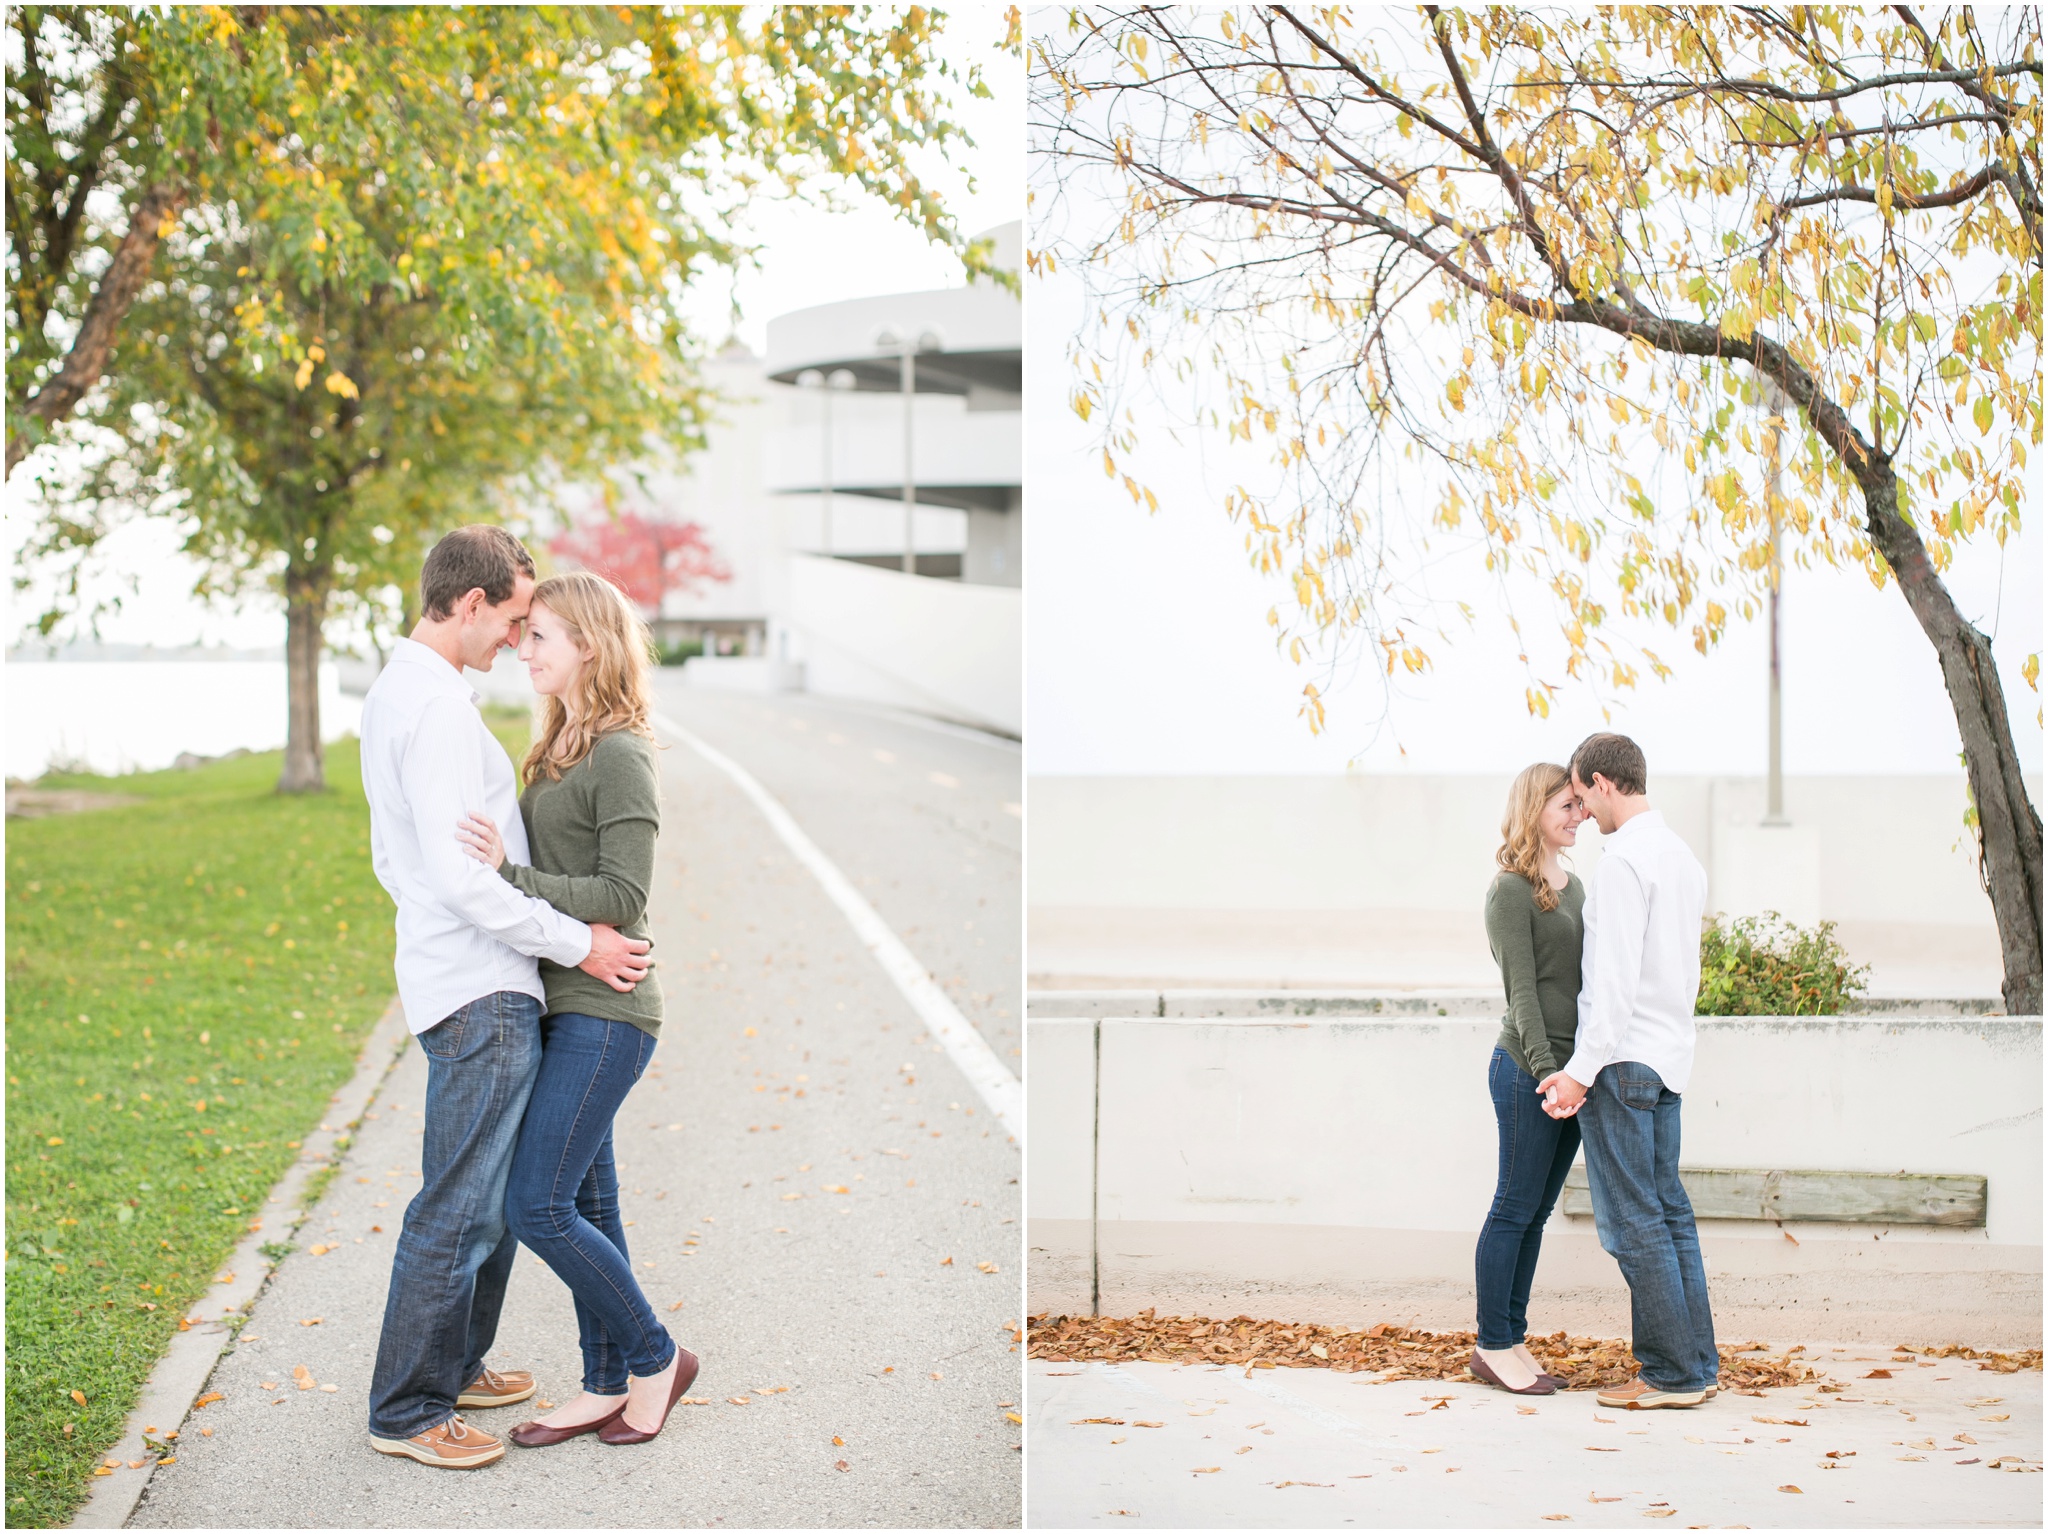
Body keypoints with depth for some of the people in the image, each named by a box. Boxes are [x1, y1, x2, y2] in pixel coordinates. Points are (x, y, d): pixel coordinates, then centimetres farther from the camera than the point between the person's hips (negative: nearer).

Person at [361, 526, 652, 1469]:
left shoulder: (393, 692, 16)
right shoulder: (438, 706, -17)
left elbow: (393, 858, 23)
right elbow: (460, 873, -23)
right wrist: (576, 943, -16)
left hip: (459, 976, 11)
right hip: (481, 990, -11)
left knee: (495, 1193, 19)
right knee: (460, 1207, -4)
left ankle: (455, 1365, 30)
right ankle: (406, 1411, 4)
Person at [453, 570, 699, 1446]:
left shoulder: (621, 757, -14)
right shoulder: (558, 748, 14)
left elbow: (623, 897, -18)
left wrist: (510, 876, -22)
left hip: (603, 1013, -9)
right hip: (562, 1006, 9)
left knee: (537, 1203, -9)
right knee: (584, 1203, 12)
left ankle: (654, 1358, 7)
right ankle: (609, 1388, 21)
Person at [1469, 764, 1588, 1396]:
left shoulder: (1572, 883, 16)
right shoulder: (1512, 890, -9)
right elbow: (1522, 989, -14)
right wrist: (1545, 1070, -21)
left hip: (1572, 1066, 8)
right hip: (1527, 1067, -8)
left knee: (1536, 1212, 10)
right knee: (1515, 1208, -2)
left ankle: (1513, 1340, 16)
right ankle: (1491, 1347, 6)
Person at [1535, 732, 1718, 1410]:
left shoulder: (1623, 858, -15)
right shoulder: (1683, 855, 14)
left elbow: (1617, 976, -20)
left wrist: (1583, 1071, -20)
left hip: (1622, 1058, -9)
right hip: (1669, 1059, 9)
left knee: (1634, 1221, -4)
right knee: (1669, 1212, 12)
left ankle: (1673, 1373, -2)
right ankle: (1698, 1361, 15)